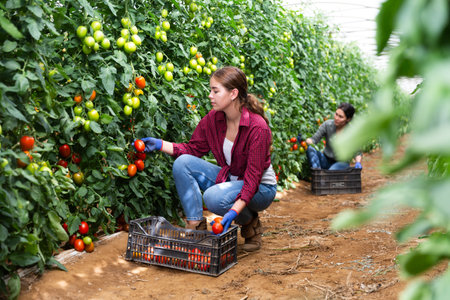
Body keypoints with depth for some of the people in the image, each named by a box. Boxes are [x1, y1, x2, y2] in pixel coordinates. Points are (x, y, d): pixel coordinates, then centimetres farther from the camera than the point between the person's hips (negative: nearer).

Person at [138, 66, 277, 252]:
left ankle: (251, 224, -3)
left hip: (261, 188, -6)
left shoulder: (258, 128, -26)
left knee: (214, 197, -35)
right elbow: (194, 149, 3)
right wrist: (160, 144, -11)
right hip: (228, 178, 6)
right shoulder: (213, 119, -8)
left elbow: (253, 176, -28)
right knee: (182, 163, -14)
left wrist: (234, 211, -38)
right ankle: (196, 227, -9)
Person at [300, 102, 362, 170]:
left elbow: (357, 153, -3)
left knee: (332, 170, -39)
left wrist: (358, 162, -24)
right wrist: (304, 140, -29)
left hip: (341, 163, -2)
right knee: (309, 148, -28)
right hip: (326, 160, 3)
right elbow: (314, 139, -8)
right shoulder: (327, 124, -10)